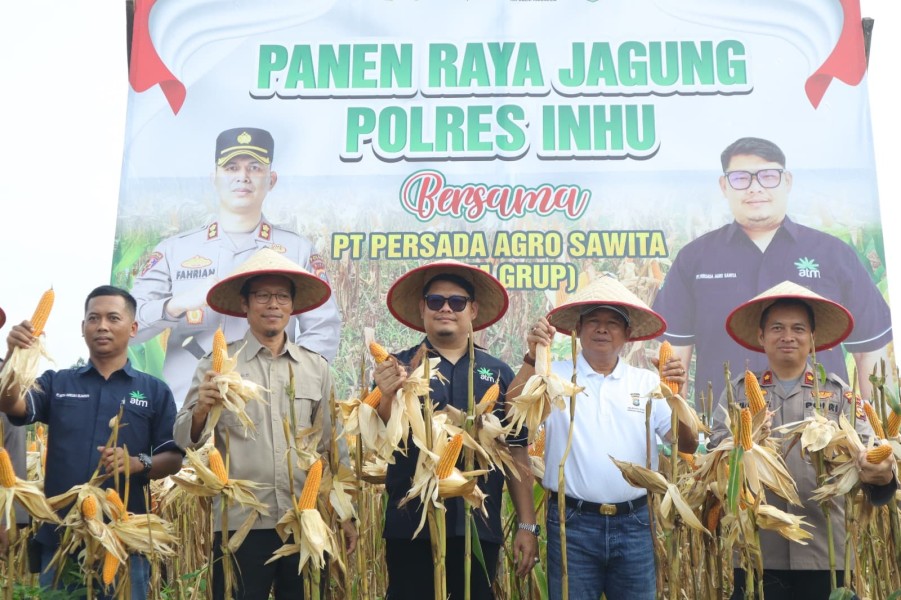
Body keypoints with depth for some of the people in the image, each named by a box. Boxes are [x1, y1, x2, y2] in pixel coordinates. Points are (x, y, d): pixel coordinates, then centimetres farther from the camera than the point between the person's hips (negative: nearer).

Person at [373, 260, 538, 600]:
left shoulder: (498, 374, 6)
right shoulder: (398, 368, 3)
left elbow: (516, 451, 8)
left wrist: (527, 525, 4)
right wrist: (388, 397, -28)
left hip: (479, 527, 1)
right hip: (410, 525, -1)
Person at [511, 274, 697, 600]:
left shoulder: (648, 383, 8)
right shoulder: (554, 375, 0)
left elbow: (688, 445, 2)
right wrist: (532, 357, -24)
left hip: (634, 523, 2)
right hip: (572, 523, -2)